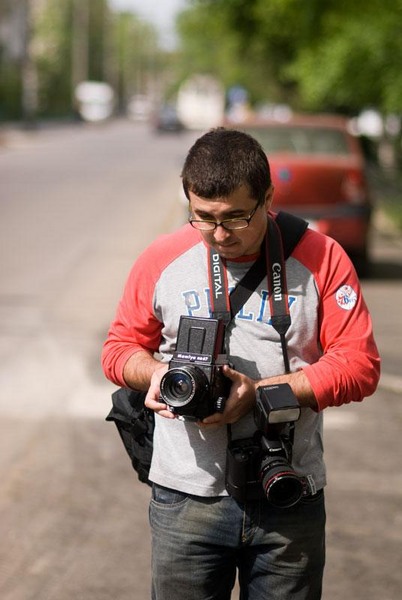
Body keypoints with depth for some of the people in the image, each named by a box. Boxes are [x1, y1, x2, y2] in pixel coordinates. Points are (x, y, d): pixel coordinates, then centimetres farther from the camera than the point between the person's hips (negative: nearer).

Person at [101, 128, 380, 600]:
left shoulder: (321, 259, -4)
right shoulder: (162, 260, 1)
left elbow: (359, 364, -7)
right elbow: (120, 347, 11)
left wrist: (259, 391, -18)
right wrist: (156, 373, -13)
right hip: (186, 497, 1)